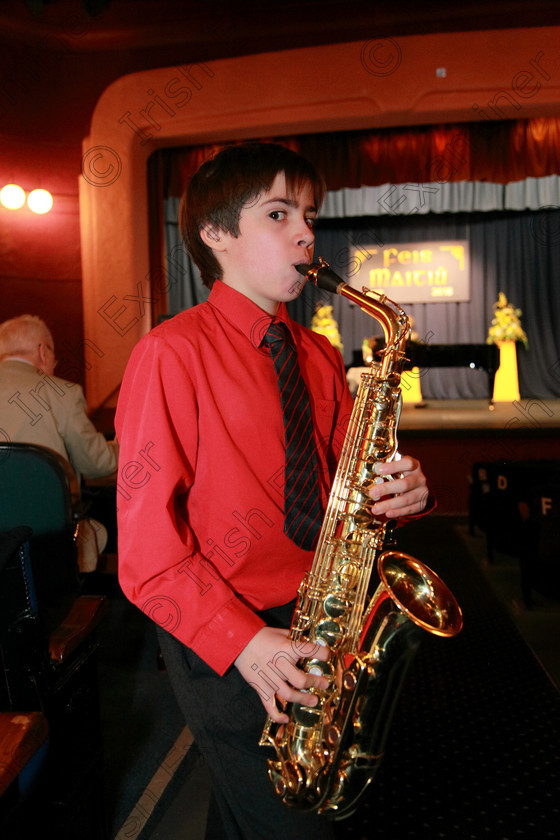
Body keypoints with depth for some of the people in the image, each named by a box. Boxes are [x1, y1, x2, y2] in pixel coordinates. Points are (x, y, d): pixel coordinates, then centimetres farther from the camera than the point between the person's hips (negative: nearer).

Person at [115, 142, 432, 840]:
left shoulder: (320, 357, 8)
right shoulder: (171, 353, -13)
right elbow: (147, 547, -15)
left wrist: (399, 489, -11)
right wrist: (244, 640, -22)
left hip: (316, 624, 6)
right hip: (221, 642, -6)